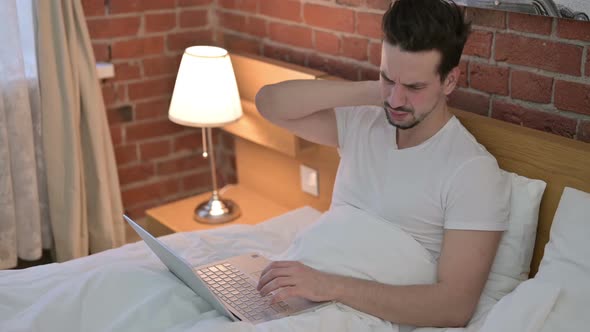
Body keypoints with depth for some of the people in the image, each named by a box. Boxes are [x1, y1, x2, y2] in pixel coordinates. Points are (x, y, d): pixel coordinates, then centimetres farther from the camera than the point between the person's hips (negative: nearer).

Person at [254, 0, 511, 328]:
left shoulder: (473, 172, -14)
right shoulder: (363, 122, 6)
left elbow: (455, 306, -20)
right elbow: (270, 103, -1)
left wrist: (332, 286, -29)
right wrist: (370, 91, -8)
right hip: (304, 294, 6)